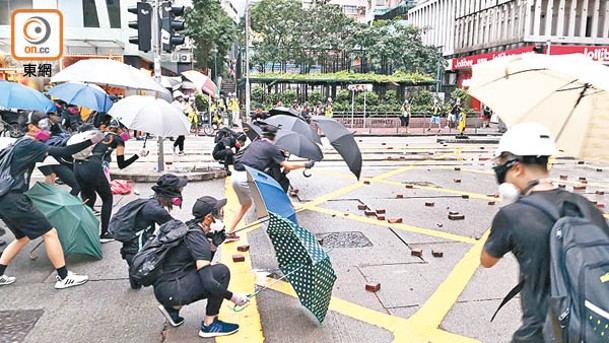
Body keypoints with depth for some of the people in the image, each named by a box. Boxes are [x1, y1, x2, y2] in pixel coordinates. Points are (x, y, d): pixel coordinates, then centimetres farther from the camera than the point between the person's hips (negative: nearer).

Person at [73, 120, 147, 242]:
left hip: (77, 166, 5)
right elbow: (121, 164, 9)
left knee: (89, 197, 26)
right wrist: (139, 155, 14)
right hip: (93, 167, -5)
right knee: (107, 198, 16)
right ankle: (104, 234, 14)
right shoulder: (118, 139, 12)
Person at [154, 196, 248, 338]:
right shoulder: (197, 238, -19)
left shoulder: (189, 227, 7)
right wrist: (233, 297, -14)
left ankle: (173, 308, 17)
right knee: (221, 272, -17)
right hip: (170, 292, -9)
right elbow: (208, 282, -25)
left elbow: (204, 263, 18)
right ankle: (209, 325, -5)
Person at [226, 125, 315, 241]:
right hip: (247, 178, -8)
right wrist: (306, 164, 17)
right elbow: (288, 166, 3)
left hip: (235, 176, 8)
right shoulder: (272, 148, 2)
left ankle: (229, 232, 31)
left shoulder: (253, 143, 21)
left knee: (246, 204, 27)